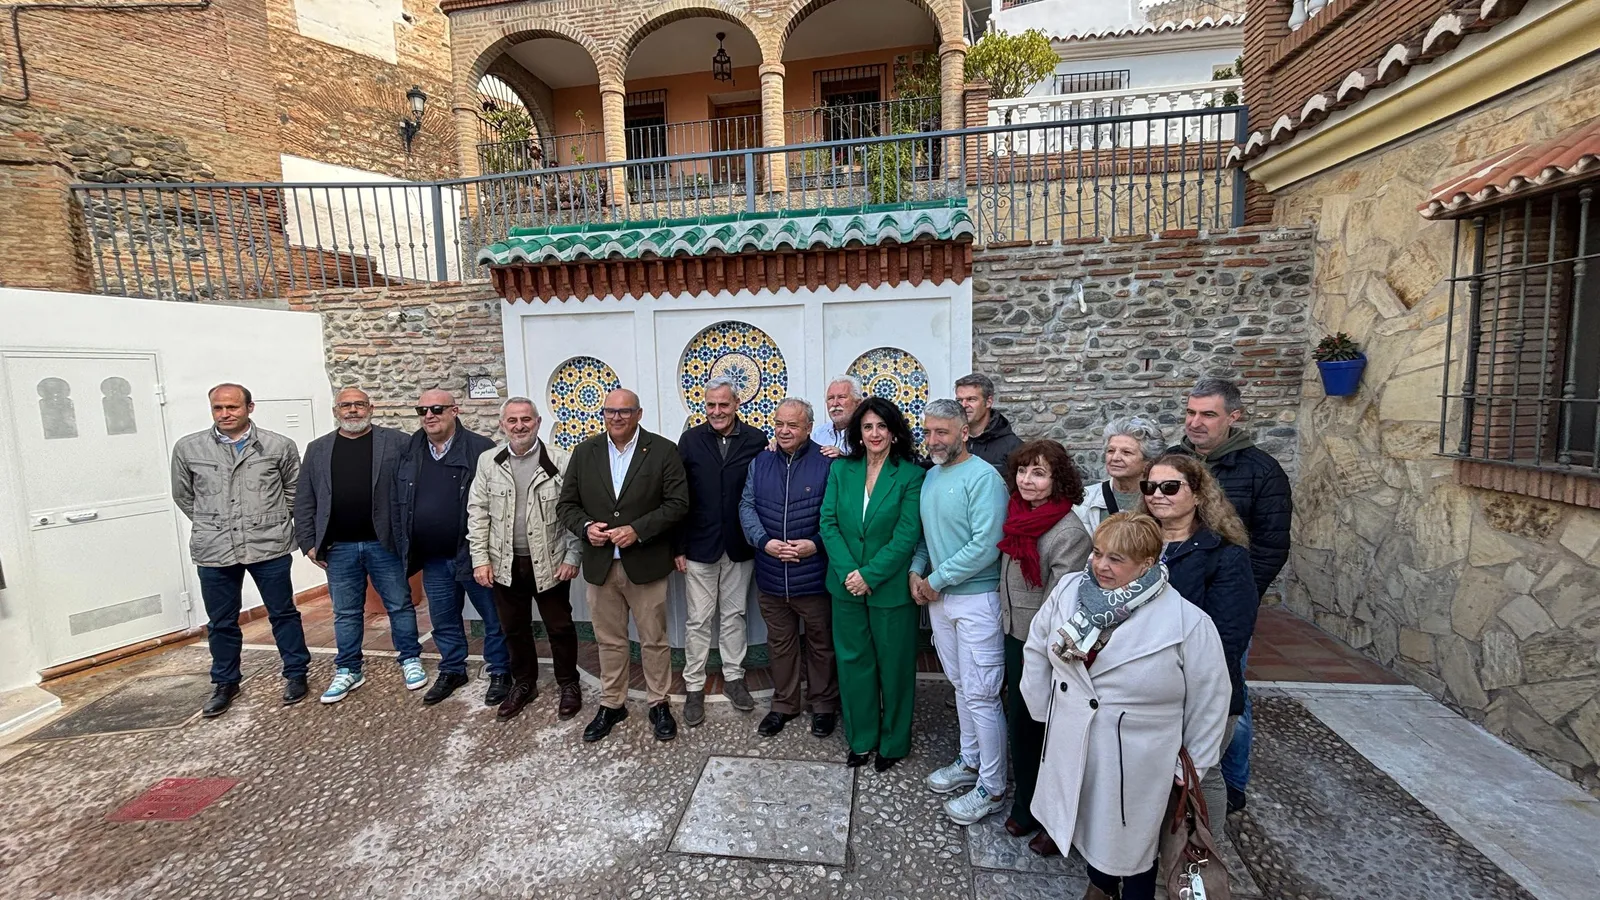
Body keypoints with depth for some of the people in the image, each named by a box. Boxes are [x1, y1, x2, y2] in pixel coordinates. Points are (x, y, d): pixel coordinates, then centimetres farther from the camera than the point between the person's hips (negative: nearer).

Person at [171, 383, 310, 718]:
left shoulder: (279, 446, -4)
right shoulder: (187, 448, 0)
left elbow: (294, 489, 9)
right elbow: (183, 495, 13)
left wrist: (272, 521, 7)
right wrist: (210, 526, 10)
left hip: (269, 547, -1)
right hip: (214, 551, 2)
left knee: (283, 613, 10)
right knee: (221, 622, 14)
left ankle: (296, 673, 25)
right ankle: (225, 683, 31)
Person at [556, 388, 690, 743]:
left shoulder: (663, 451, -6)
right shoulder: (584, 452, 5)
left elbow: (678, 502, -10)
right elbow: (566, 504, 7)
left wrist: (638, 529, -19)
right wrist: (585, 527, -13)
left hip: (645, 563, -3)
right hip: (599, 564, 3)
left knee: (654, 640, 9)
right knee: (609, 641, 15)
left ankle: (659, 704, 27)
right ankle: (611, 704, 33)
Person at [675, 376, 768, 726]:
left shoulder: (756, 440, -5)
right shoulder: (690, 440, -3)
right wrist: (679, 547, -3)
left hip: (739, 547, 1)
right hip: (699, 546, 0)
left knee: (734, 615, 15)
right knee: (698, 620, 9)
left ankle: (733, 677, 31)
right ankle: (694, 687, 23)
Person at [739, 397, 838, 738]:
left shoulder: (827, 463, -10)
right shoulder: (760, 463, 5)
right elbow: (747, 506, 2)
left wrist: (816, 544, -19)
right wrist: (764, 541, -13)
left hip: (814, 575, -4)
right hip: (772, 575, 4)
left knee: (821, 644, 14)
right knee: (780, 643, 19)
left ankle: (823, 704, 34)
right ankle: (784, 704, 37)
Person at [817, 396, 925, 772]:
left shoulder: (911, 475, -9)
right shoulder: (841, 469, 2)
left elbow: (907, 536, -14)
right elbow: (827, 523, -3)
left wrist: (870, 576, -17)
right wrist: (847, 572, -14)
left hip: (891, 587, -3)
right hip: (847, 585, 3)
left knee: (894, 666, 12)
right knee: (853, 662, 14)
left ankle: (893, 742, 33)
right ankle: (861, 738, 34)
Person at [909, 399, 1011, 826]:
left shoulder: (983, 477, -17)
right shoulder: (930, 476, 8)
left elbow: (984, 547, -23)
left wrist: (936, 580, -16)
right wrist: (916, 570, 0)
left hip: (976, 599, -8)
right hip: (939, 598, 8)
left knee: (981, 695, 1)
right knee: (960, 686, 20)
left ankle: (992, 787, 17)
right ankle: (970, 761, 37)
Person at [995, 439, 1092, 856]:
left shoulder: (1069, 532, -21)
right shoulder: (1017, 517, 2)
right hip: (1015, 637, 7)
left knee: (1049, 730, 9)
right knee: (1020, 723, 18)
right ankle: (1025, 806, 37)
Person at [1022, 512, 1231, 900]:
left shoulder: (1187, 622, -20)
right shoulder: (1068, 591, -9)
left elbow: (1209, 700, -9)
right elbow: (1037, 650, 4)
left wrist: (1192, 769, -2)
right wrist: (1044, 709, 8)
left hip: (1136, 762, -4)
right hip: (1073, 747, 5)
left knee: (1132, 840, 17)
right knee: (1088, 822, 26)